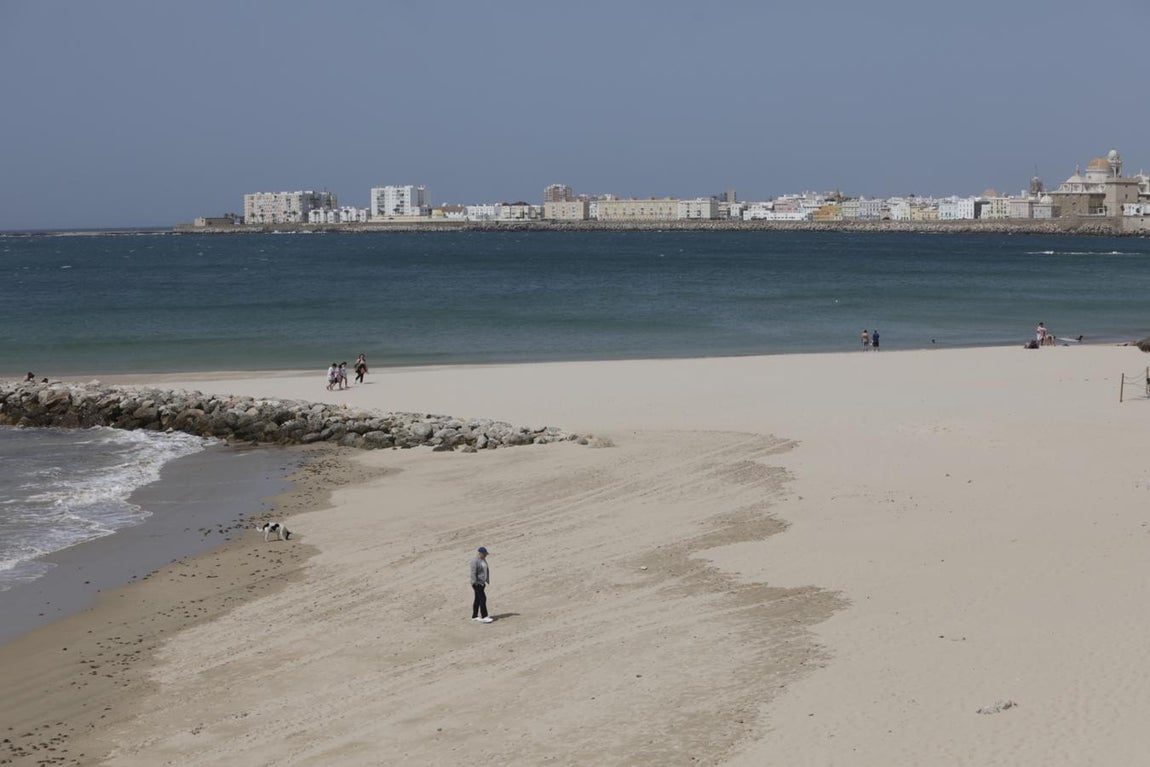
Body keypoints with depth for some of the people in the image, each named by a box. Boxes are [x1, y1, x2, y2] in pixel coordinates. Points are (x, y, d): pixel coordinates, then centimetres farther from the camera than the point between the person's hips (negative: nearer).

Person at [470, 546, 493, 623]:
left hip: (482, 583, 9)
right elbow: (473, 573, -20)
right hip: (477, 583, -9)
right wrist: (475, 583, -22)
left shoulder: (483, 560, 12)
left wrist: (487, 580, 18)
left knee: (477, 599, 13)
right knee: (482, 599, -12)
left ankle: (474, 616, 19)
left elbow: (486, 570, 20)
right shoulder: (475, 561, -17)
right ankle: (484, 617, -13)